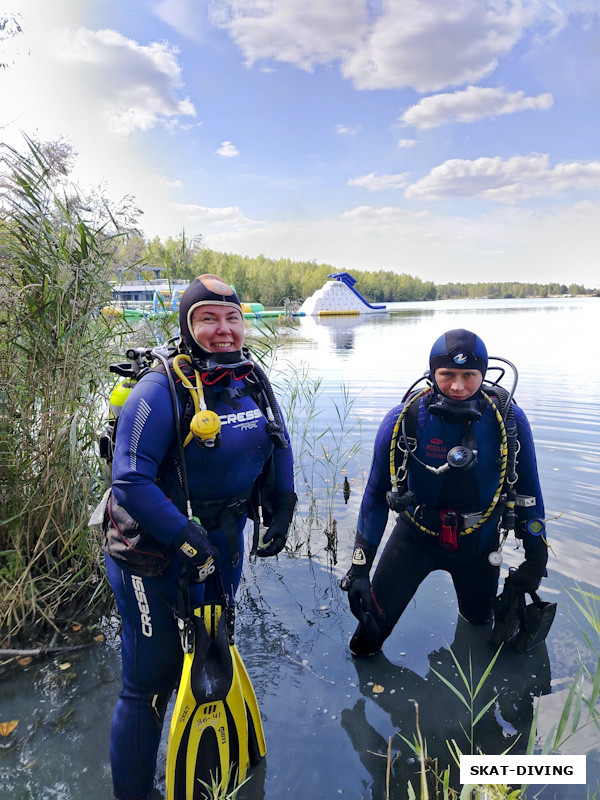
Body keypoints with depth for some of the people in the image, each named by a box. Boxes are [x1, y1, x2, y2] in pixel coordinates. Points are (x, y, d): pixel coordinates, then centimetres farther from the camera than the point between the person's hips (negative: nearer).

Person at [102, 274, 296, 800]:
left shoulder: (252, 380, -2)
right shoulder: (162, 389, -22)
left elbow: (279, 444, 12)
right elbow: (130, 482, -25)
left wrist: (283, 511, 7)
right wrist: (186, 538, -26)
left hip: (225, 540, 7)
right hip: (155, 555, -6)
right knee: (150, 682, 3)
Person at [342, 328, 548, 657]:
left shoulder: (508, 419, -19)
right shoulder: (404, 420, -23)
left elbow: (528, 489, -4)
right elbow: (377, 493, -12)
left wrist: (536, 556, 0)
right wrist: (359, 567, -13)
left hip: (480, 540, 2)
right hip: (416, 535, -1)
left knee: (479, 620, 23)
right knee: (367, 637, -4)